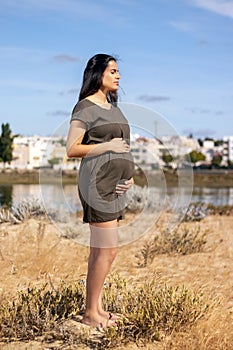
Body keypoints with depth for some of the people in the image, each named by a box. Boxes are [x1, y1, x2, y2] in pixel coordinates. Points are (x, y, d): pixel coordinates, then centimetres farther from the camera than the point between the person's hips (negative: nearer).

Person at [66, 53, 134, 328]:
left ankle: (97, 308, 19)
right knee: (108, 250, -9)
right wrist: (107, 146, -16)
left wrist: (129, 174, 9)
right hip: (98, 182, -8)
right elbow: (71, 149, -11)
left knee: (99, 250, 12)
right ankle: (90, 313, 0)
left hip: (116, 185, 9)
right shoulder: (85, 107, -7)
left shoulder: (112, 107, 19)